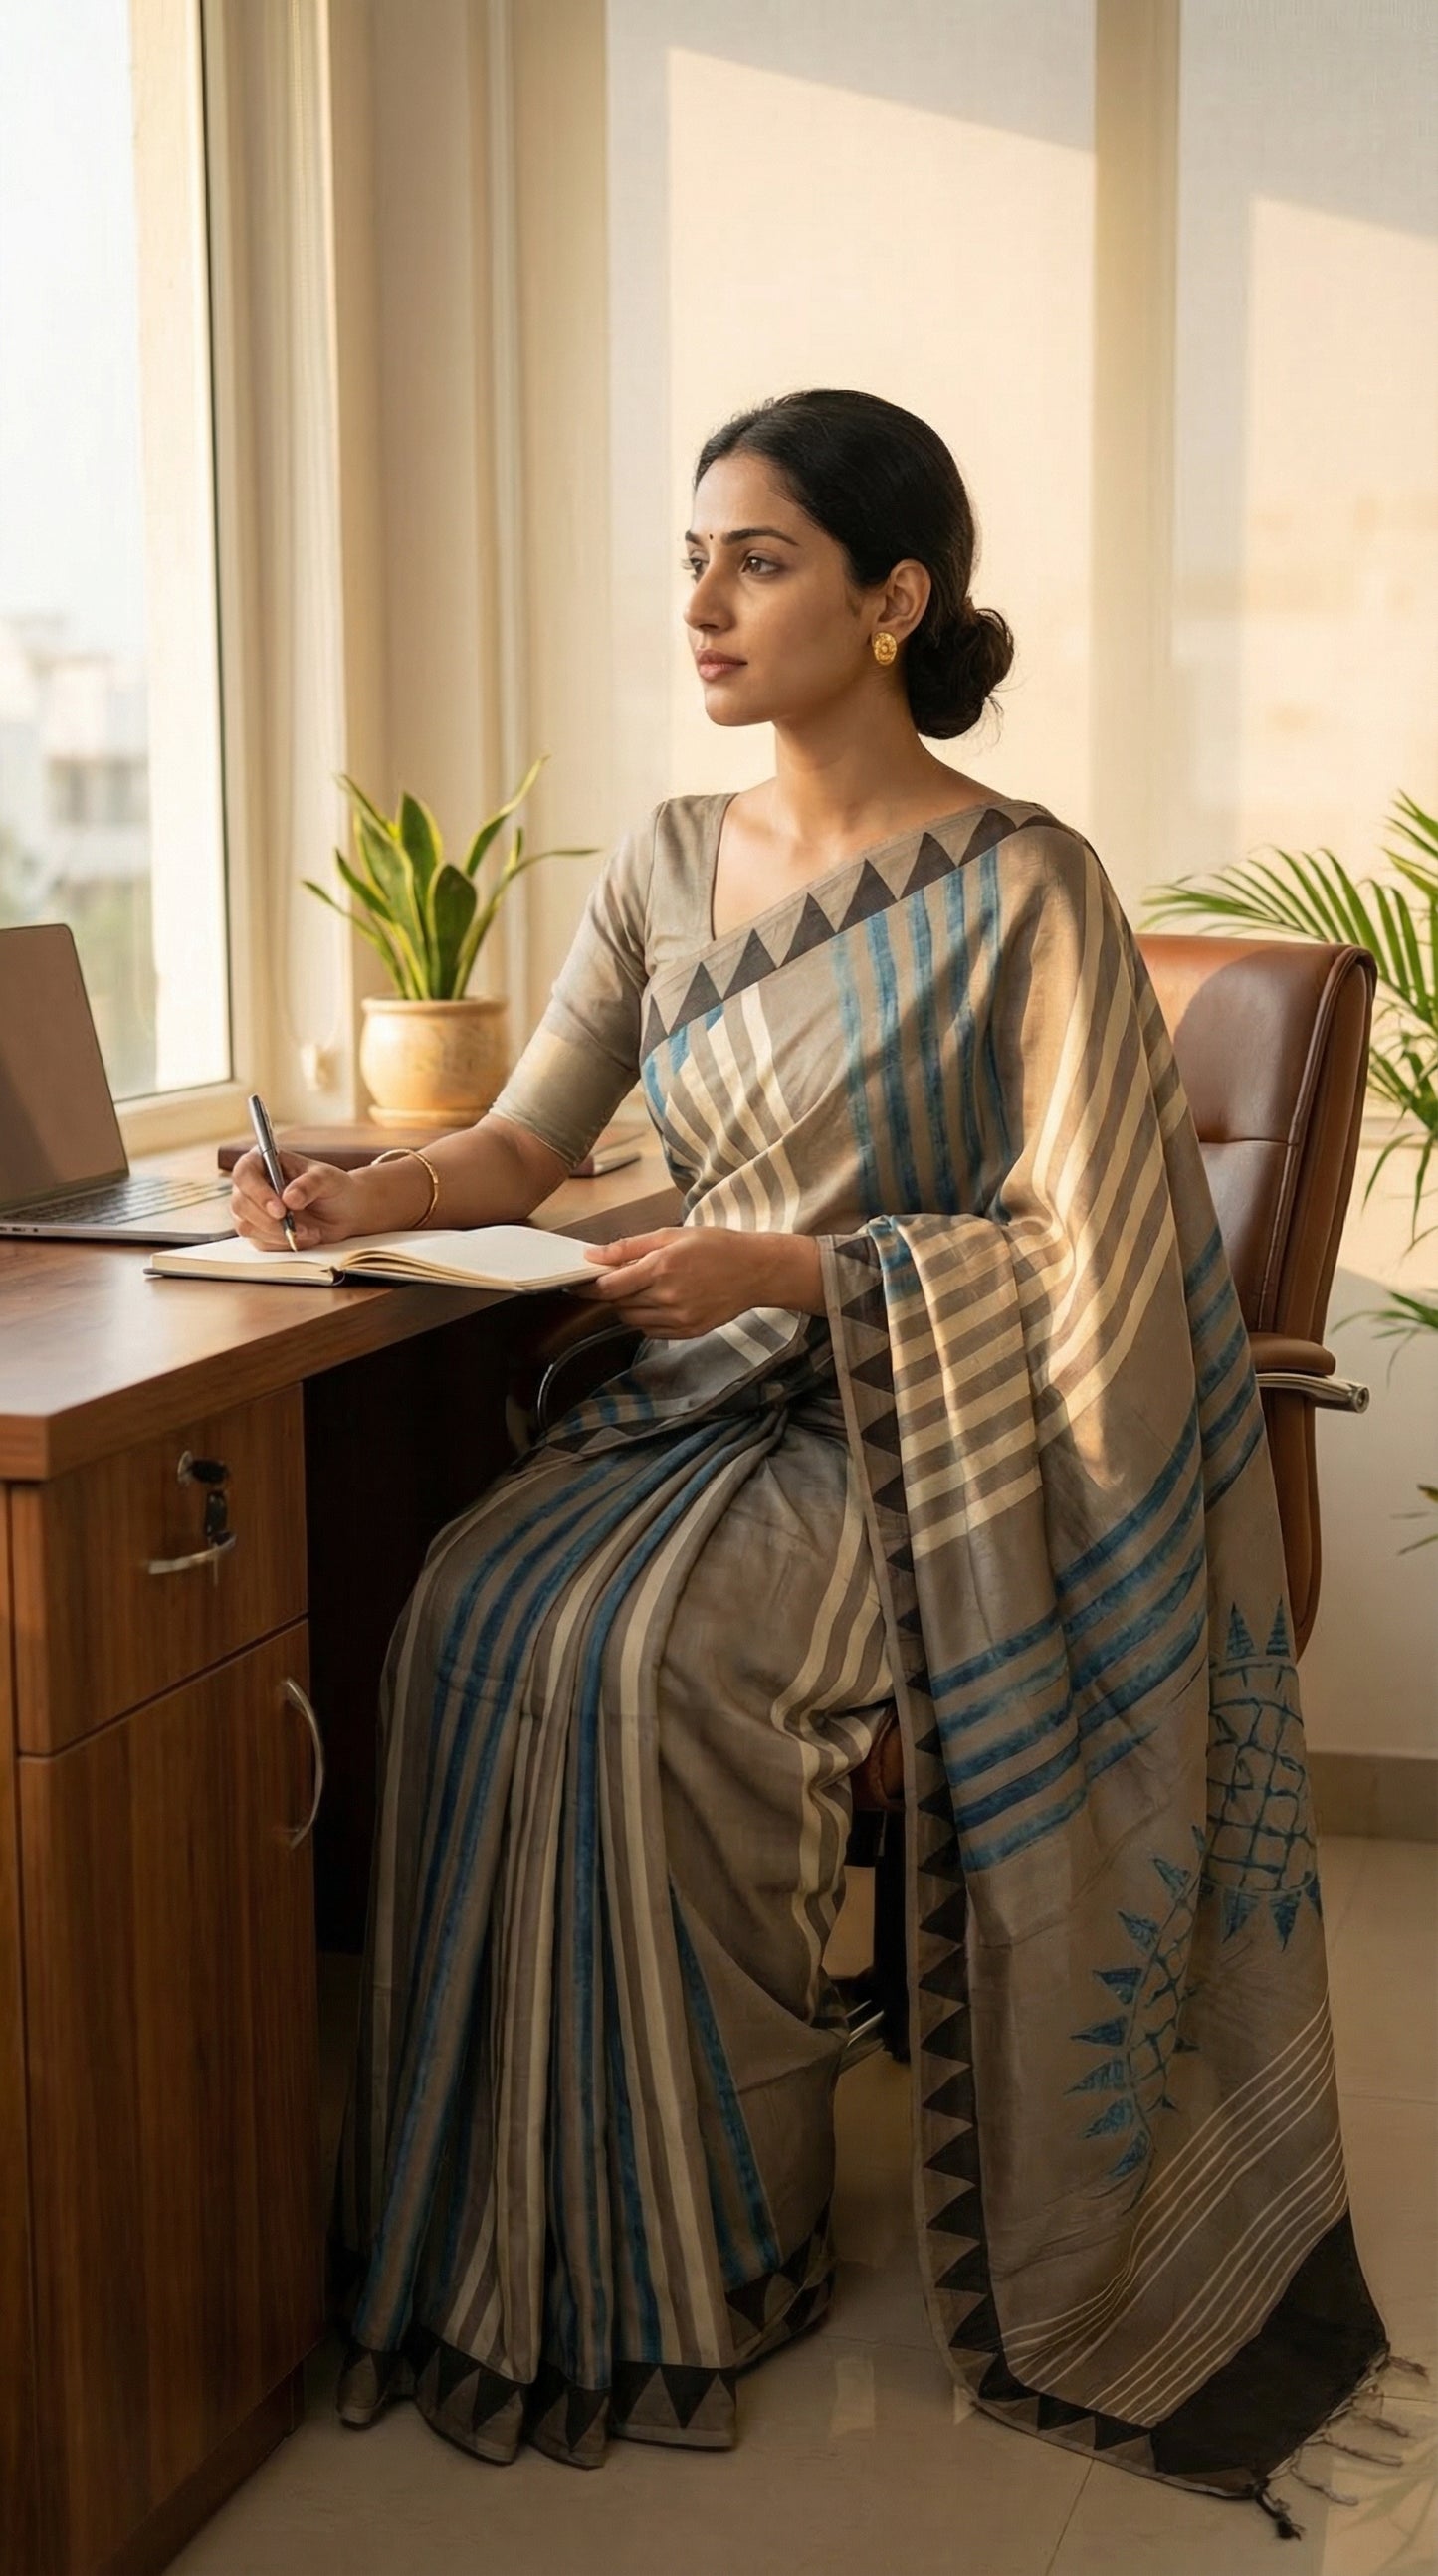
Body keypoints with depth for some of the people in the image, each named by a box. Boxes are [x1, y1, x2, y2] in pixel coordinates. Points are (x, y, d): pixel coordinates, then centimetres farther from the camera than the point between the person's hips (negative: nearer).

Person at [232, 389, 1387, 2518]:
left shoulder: (1021, 885, -10)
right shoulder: (668, 868, 9)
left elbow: (1078, 1250, -12)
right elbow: (526, 1143, 10)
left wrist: (793, 1271, -20)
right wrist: (378, 1192, -11)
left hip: (931, 1427, -6)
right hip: (717, 1398, 6)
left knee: (634, 1655, -29)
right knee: (475, 1608, -21)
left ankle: (715, 2250, -9)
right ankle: (514, 2224, -8)